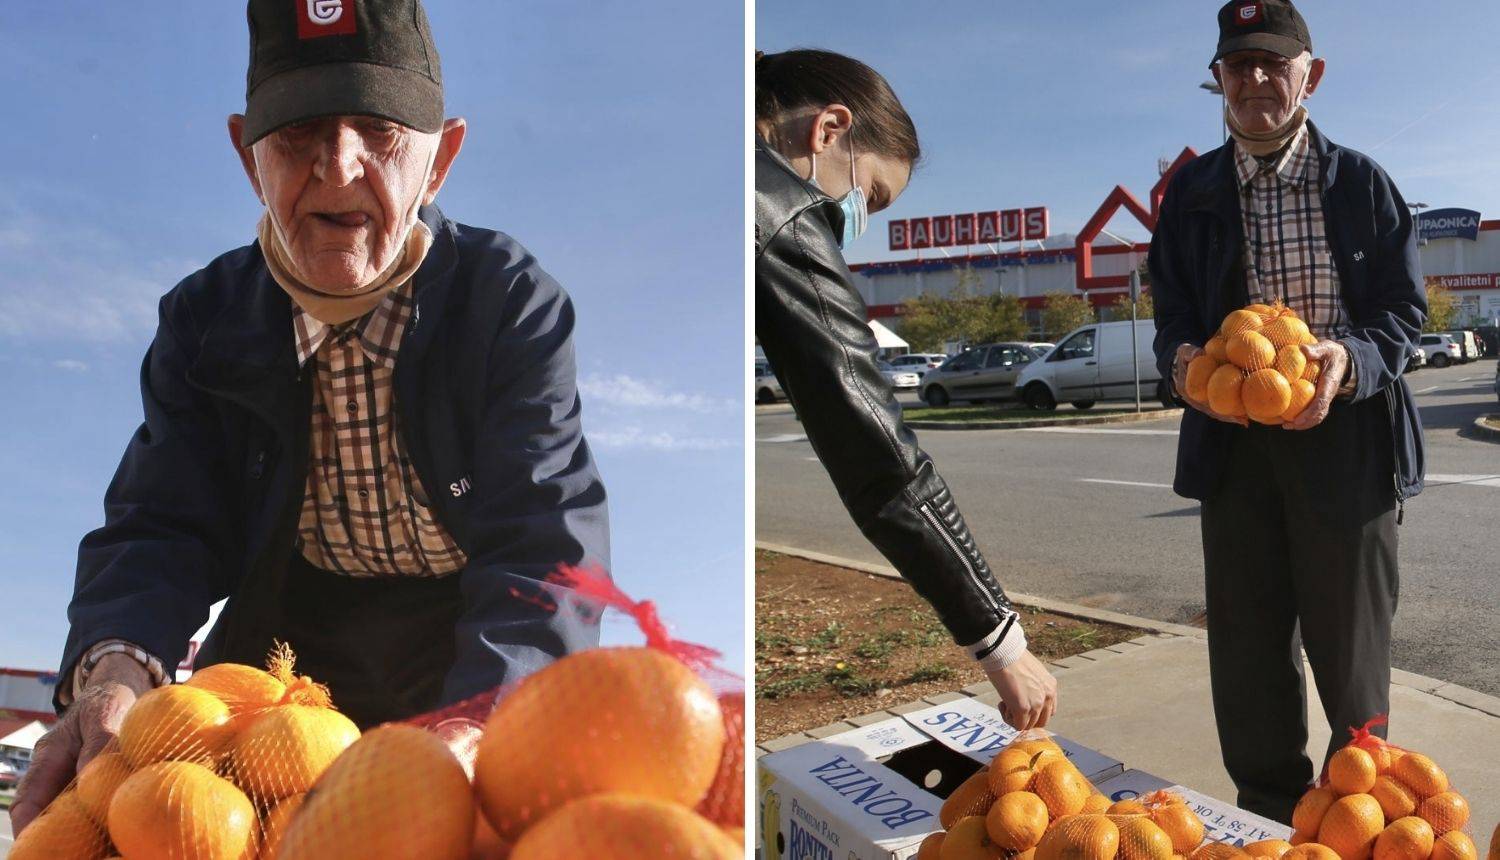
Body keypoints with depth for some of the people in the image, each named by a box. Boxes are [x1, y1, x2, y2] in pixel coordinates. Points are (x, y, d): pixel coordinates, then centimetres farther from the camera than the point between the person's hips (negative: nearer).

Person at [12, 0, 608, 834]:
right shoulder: (205, 316, -3)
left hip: (490, 661, -2)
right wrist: (115, 672, -31)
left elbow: (543, 548, -26)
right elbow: (161, 529, -8)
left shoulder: (518, 304, -17)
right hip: (290, 644, 3)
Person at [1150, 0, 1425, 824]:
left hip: (1345, 438, -1)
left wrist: (1349, 360, -20)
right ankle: (1269, 815, 25)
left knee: (1349, 643, 6)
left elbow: (1403, 307, 2)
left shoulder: (1361, 182, 3)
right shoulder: (1191, 190, 7)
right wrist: (1184, 361, -17)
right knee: (1247, 645, 8)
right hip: (1233, 440, 2)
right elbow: (1172, 311, 7)